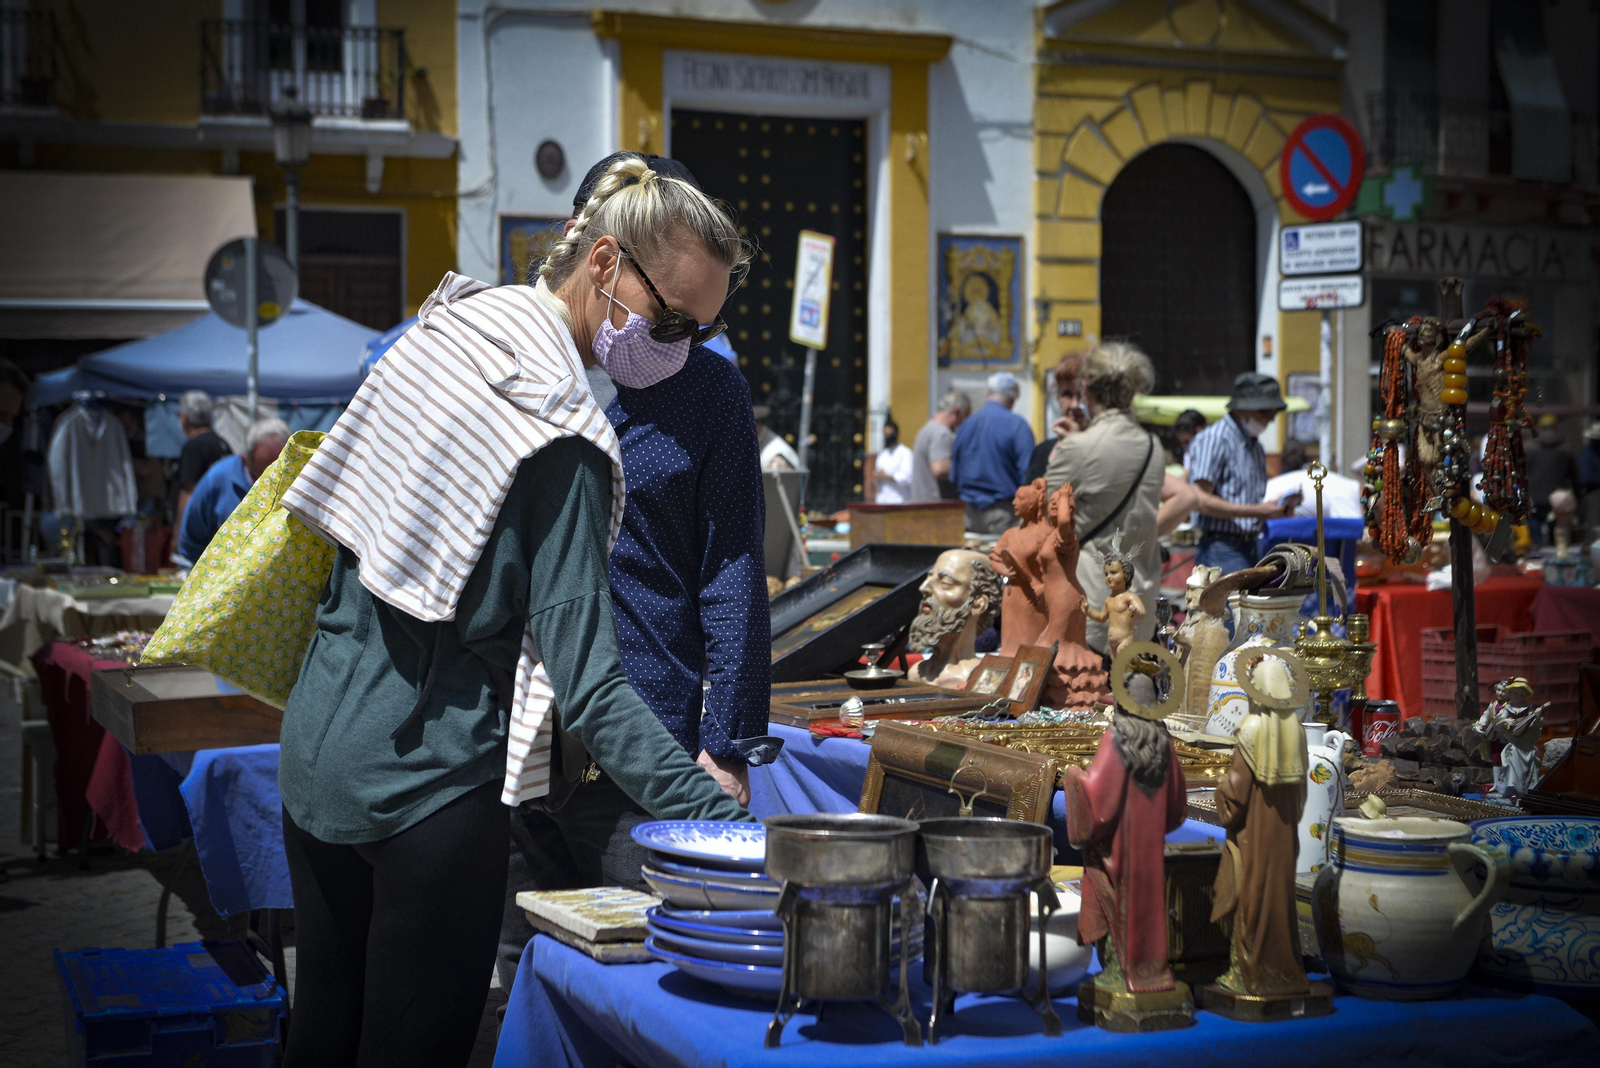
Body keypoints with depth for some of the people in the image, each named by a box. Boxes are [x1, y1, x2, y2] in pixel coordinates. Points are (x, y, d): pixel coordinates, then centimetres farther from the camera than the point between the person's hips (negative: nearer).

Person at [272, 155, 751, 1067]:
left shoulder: (443, 325, 4)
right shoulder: (560, 435, -20)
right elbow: (587, 682, -24)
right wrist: (720, 816, -28)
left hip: (317, 744, 8)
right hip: (428, 778, -8)